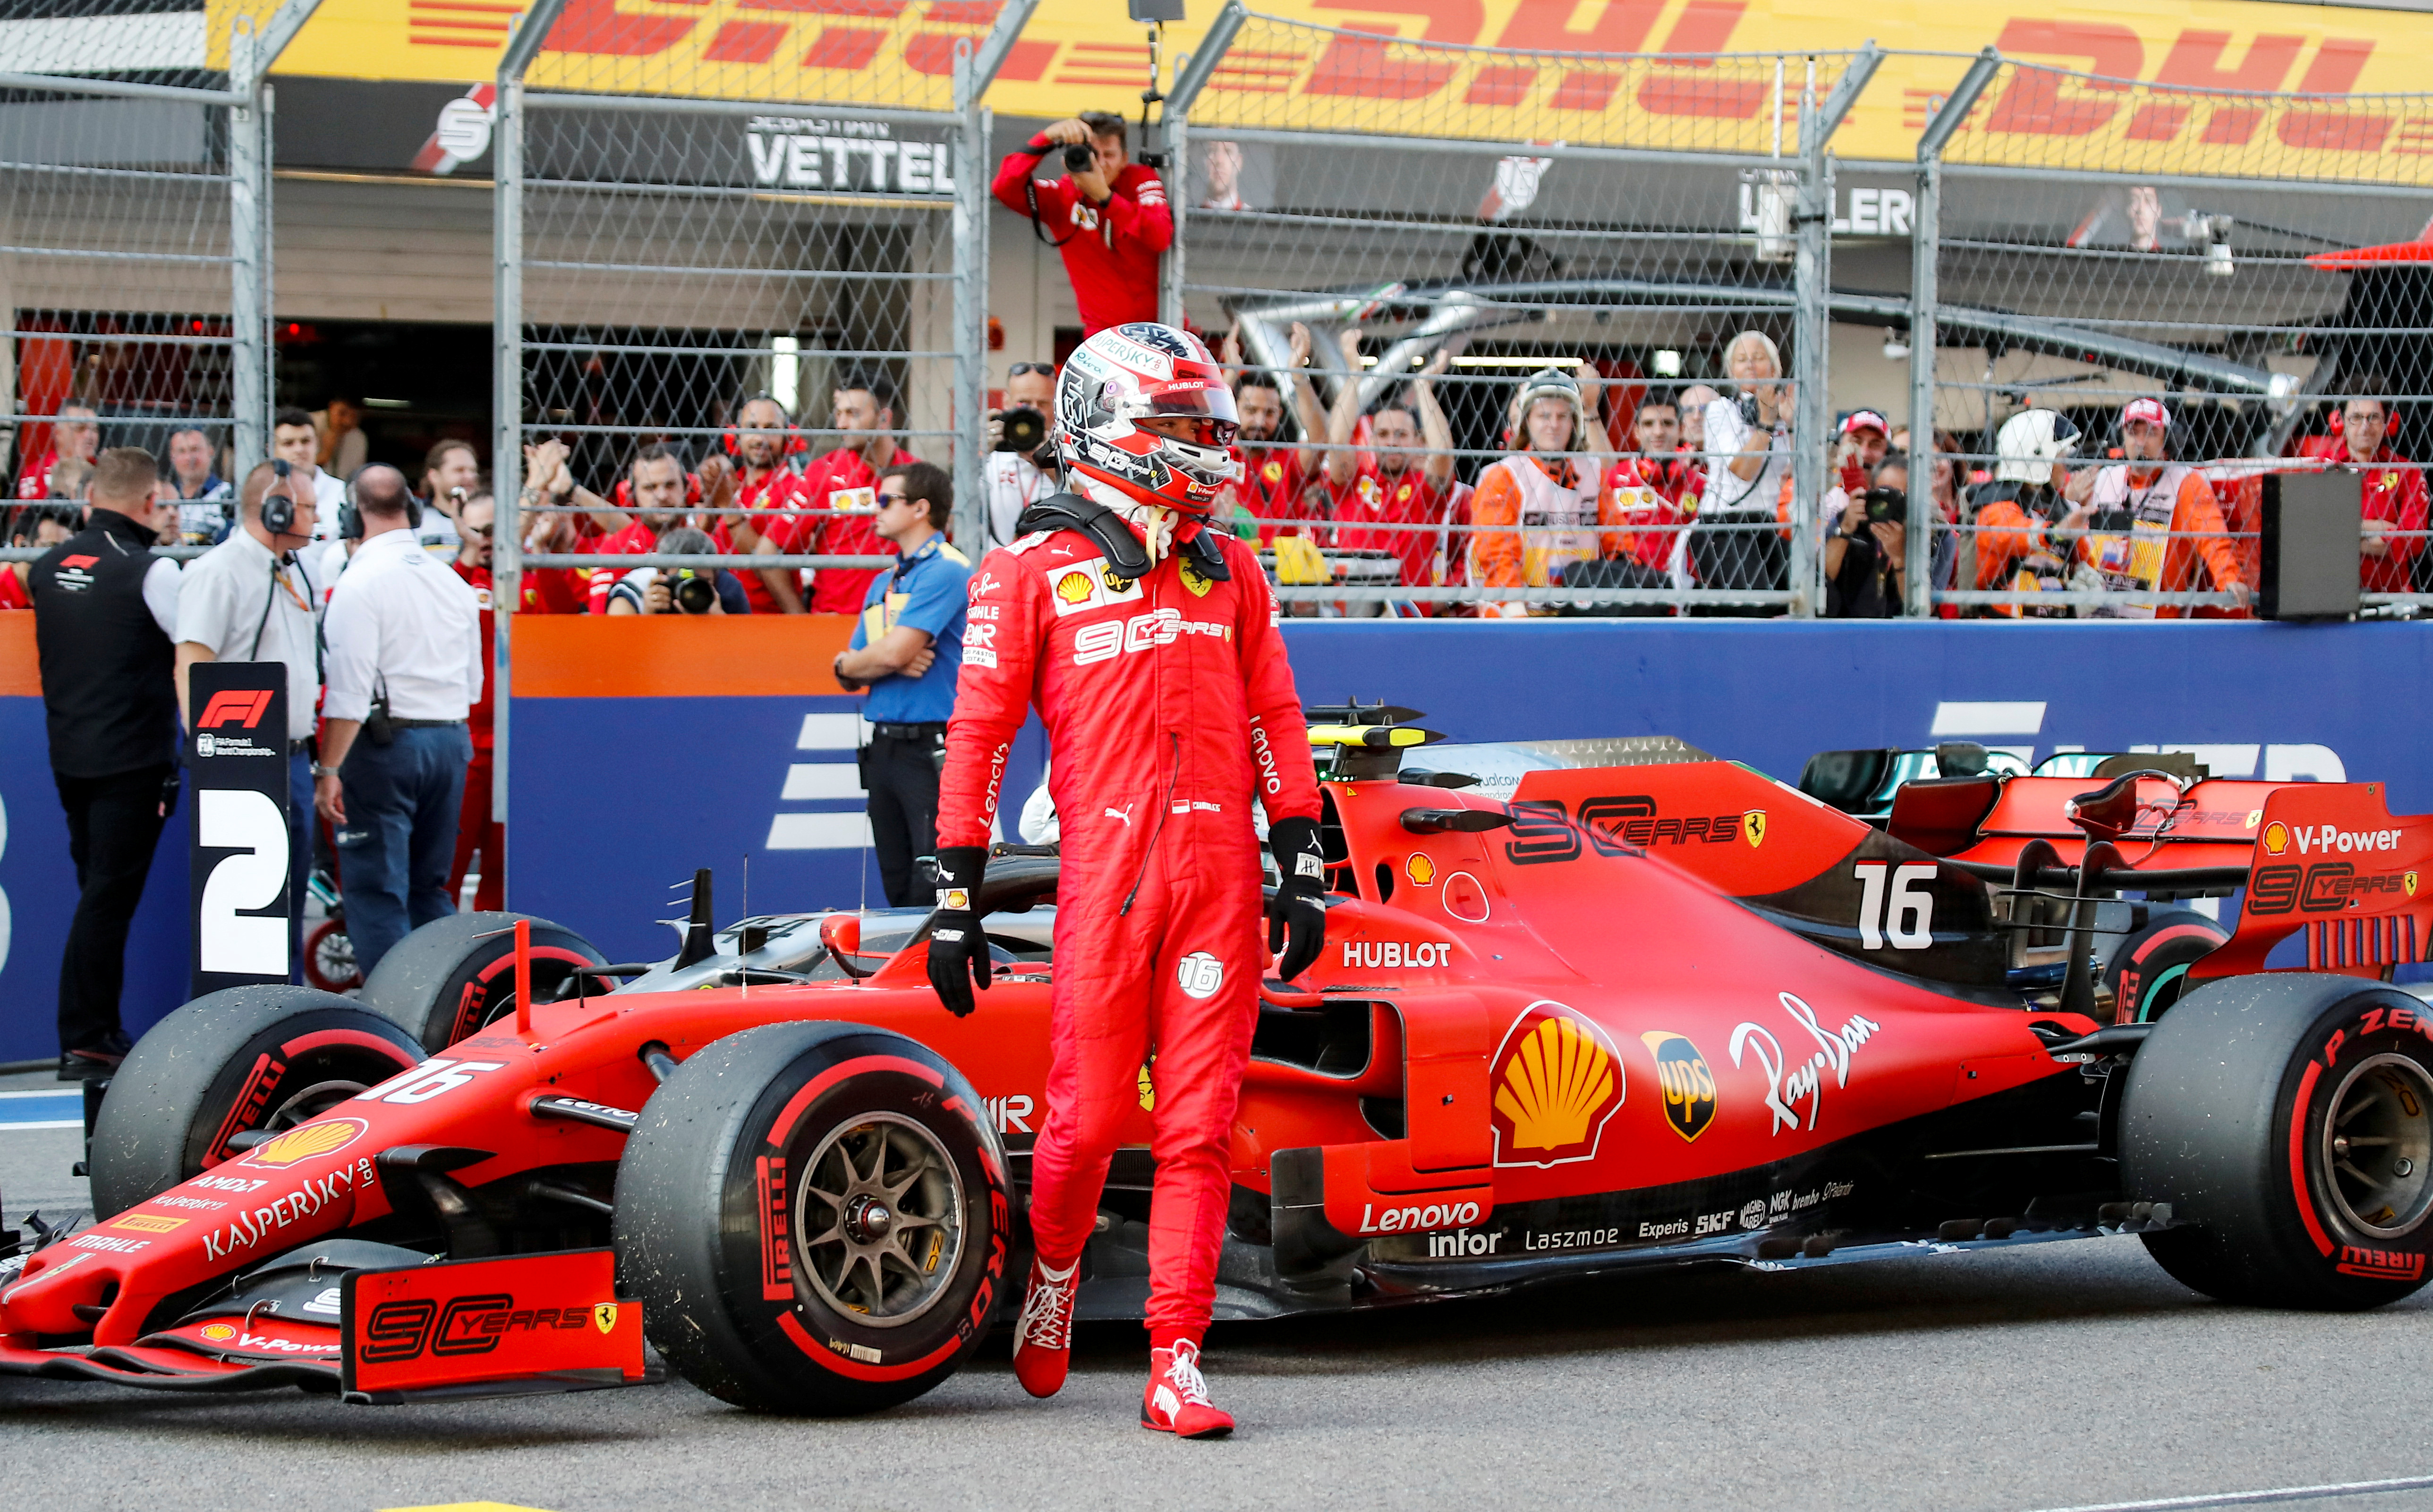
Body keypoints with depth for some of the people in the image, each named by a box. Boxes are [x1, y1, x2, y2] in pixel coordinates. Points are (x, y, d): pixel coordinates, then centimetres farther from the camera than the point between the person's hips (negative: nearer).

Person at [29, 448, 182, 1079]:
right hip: (133, 761, -7)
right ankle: (84, 1043, -5)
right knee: (108, 899, -4)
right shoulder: (150, 571, -14)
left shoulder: (49, 568, 7)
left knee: (99, 893, 16)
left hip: (68, 758, 7)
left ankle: (102, 1033, 21)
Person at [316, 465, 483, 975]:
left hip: (386, 742, -7)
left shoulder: (361, 582, -11)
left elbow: (349, 692, -17)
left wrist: (328, 769, -15)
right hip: (452, 740, 7)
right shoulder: (453, 582, 11)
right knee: (430, 890, 15)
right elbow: (473, 683, 17)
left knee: (377, 894, -3)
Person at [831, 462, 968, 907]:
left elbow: (895, 652, -17)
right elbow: (848, 678, 17)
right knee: (899, 892, 10)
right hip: (884, 747, 9)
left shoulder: (946, 570, -8)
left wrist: (853, 662, 3)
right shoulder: (883, 583, 20)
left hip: (934, 749, -9)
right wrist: (890, 664, -4)